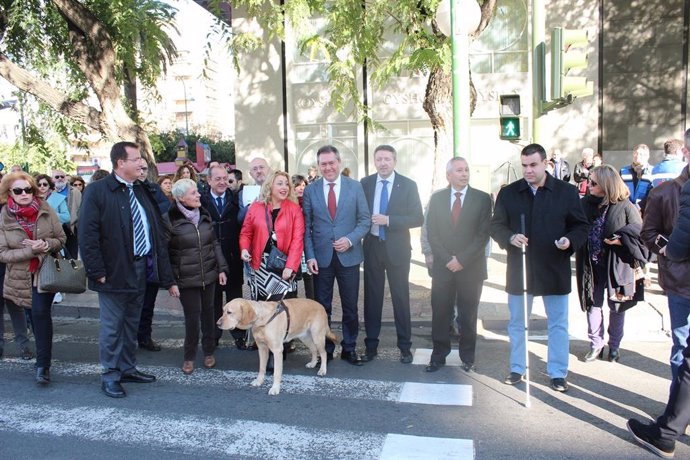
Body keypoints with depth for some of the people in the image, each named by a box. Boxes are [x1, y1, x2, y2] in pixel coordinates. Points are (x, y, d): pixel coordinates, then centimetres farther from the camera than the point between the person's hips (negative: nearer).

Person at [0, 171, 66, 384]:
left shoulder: (45, 210, -5)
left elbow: (61, 238, 1)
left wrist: (46, 244, -20)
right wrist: (31, 250, -21)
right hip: (20, 276, 2)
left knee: (40, 312, -16)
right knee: (37, 314, 17)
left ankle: (43, 365, -12)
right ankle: (44, 358, 38)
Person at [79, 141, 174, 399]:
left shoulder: (142, 191, 10)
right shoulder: (97, 191, -10)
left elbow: (156, 230, 11)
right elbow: (87, 235, -13)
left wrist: (163, 272, 6)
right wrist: (97, 272, -16)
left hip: (141, 269, 6)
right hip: (114, 271, -6)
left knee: (132, 324, 17)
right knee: (112, 326, 3)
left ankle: (128, 368, 30)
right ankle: (110, 376, 16)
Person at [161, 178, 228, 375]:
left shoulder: (204, 215, 6)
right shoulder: (170, 219, -10)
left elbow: (214, 243, 12)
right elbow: (164, 253, -8)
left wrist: (221, 268, 6)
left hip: (209, 274, 4)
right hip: (186, 278, -4)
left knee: (208, 312, 11)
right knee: (192, 316, -1)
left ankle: (208, 352, 28)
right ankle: (189, 357, 19)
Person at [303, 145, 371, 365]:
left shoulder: (355, 187, 1)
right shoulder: (310, 190, 3)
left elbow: (365, 219, 2)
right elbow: (306, 227, 2)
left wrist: (350, 240, -14)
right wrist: (310, 256, -6)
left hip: (348, 255, 0)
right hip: (321, 256, 0)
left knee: (350, 306, 8)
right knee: (322, 306, 8)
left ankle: (349, 349, 23)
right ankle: (325, 349, 22)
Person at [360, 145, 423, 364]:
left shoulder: (408, 185, -4)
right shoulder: (365, 183, 3)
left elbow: (418, 218, -9)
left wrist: (388, 220, -18)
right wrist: (367, 223, -7)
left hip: (397, 249, -2)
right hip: (372, 247, 2)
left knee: (401, 297, 6)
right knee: (372, 297, 9)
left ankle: (405, 347, 19)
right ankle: (371, 345, 21)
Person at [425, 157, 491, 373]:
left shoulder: (483, 199, 0)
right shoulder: (437, 198, 6)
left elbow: (483, 235, -5)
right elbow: (432, 233, 3)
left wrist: (462, 260, -12)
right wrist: (447, 259, -8)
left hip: (471, 268, -1)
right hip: (442, 266, 1)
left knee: (468, 316, 7)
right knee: (440, 314, 5)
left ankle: (467, 358, 21)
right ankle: (439, 355, 18)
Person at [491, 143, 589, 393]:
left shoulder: (566, 192, -2)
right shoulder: (508, 193, 0)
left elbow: (581, 225, 3)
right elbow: (496, 225, 2)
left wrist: (570, 240, -17)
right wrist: (510, 238, -18)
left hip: (555, 269, -1)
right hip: (519, 269, 1)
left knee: (558, 323, 9)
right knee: (517, 322, 12)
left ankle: (558, 372, 24)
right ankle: (517, 368, 28)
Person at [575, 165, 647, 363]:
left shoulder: (624, 206, -12)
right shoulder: (585, 204, -2)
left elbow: (640, 232, -8)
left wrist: (621, 240, -20)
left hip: (617, 266, -2)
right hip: (591, 265, 3)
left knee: (616, 307, 12)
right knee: (593, 305, 9)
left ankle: (614, 346, 29)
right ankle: (596, 345, 23)